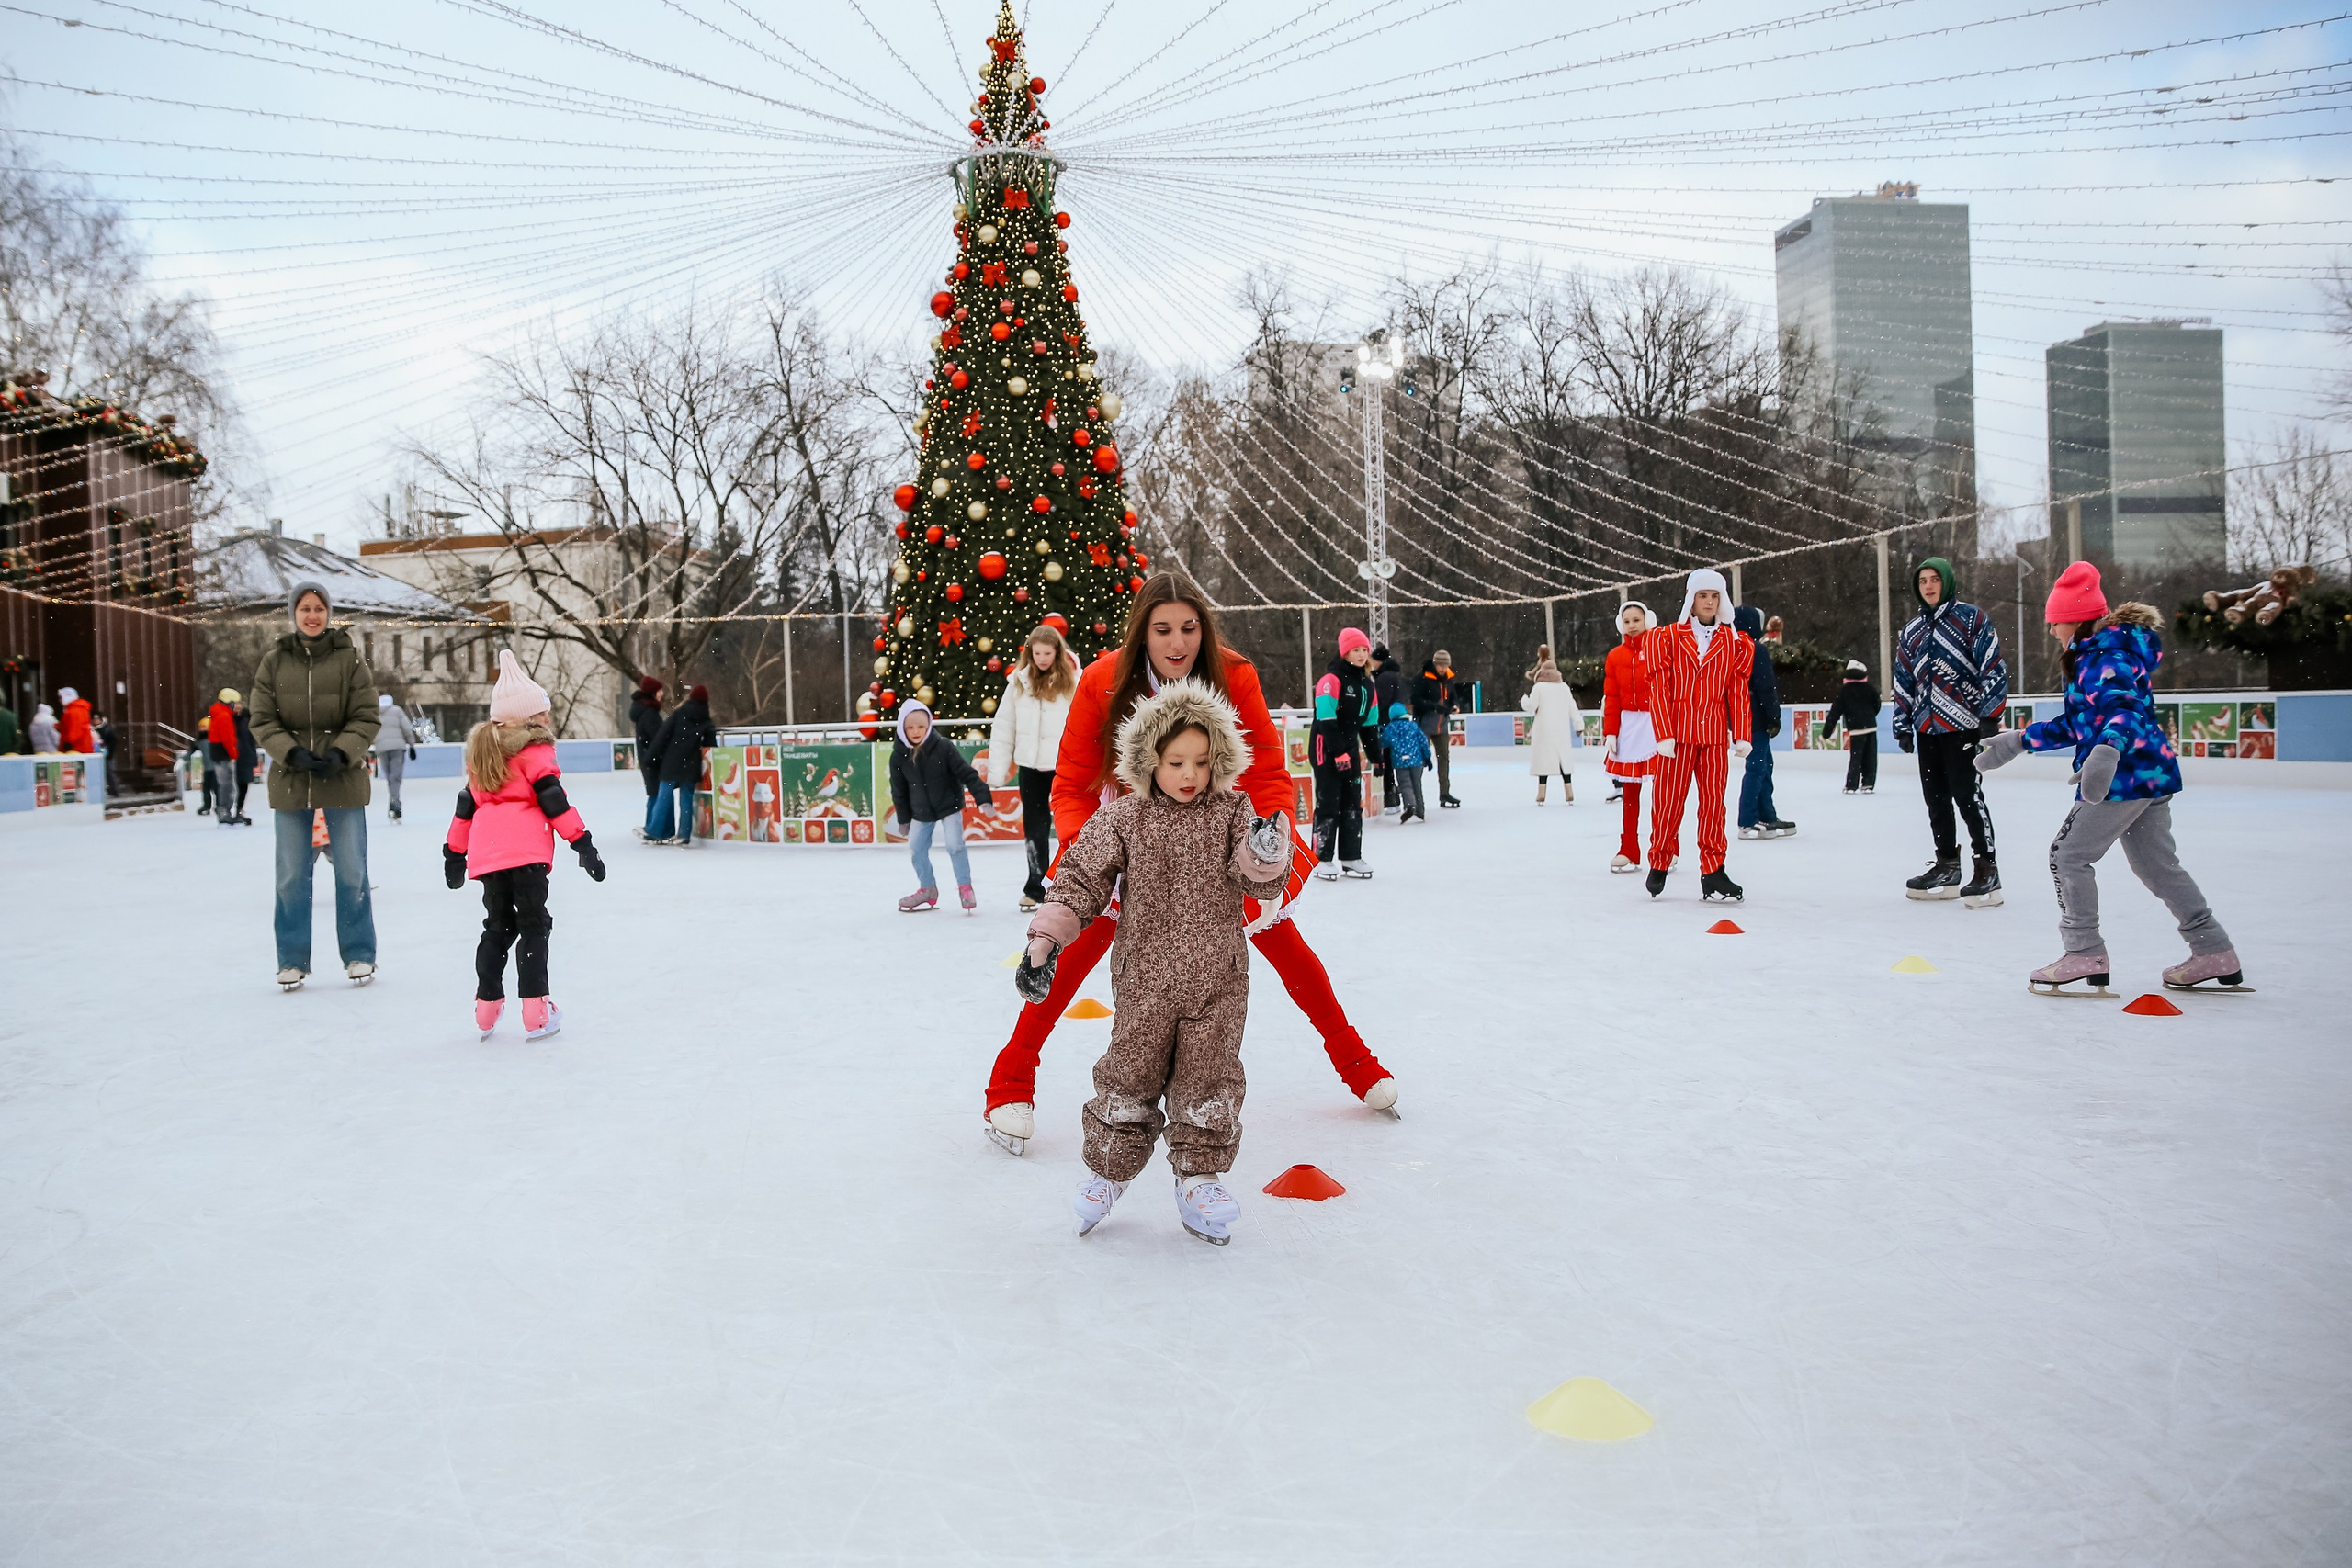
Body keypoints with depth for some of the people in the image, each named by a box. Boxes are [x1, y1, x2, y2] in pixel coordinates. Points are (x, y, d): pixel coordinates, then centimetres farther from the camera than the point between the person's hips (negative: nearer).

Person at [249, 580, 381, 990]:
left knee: (351, 871, 5)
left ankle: (359, 954, 18)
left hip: (343, 779, -1)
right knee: (291, 876, 7)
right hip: (290, 781, 2)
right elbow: (263, 721, 2)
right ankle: (292, 960, 19)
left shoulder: (349, 658, -1)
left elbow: (366, 718, -2)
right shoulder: (273, 662, 3)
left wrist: (340, 753, -16)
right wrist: (293, 753, -14)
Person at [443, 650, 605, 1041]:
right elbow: (554, 800, -9)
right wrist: (582, 842, -9)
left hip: (487, 854, 6)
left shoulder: (480, 754, 21)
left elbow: (466, 806, 24)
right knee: (533, 925, -1)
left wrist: (454, 852, 30)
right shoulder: (534, 751, 0)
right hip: (526, 851, -6)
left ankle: (487, 1006, 20)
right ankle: (535, 1012, -6)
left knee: (497, 926, 18)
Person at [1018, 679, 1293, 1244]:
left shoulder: (1233, 812, 0)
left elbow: (1258, 880, -7)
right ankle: (1108, 1169, 26)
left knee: (1208, 1081, 7)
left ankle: (1200, 1179, 22)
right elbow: (1080, 880, -2)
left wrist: (1266, 853, -31)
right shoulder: (1122, 820, -4)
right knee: (1129, 1076, 6)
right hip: (1145, 979, -1)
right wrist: (1045, 939, -10)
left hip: (1217, 983, 1)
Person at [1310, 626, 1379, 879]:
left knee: (1353, 803, 9)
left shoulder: (1367, 684, 11)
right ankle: (1323, 860, 1)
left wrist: (1375, 754, 14)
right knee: (1328, 803, -6)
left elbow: (1370, 722, 18)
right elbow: (1326, 720, -20)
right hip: (1326, 748, -8)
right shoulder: (1332, 680, -15)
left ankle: (1351, 858, 17)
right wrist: (1338, 752, -23)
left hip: (1350, 747, 8)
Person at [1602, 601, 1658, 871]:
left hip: (1657, 723, -3)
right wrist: (1610, 733, 1)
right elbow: (1611, 697, 7)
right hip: (1627, 725, 3)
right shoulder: (1615, 656, 9)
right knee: (1629, 791, 6)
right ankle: (1629, 851, 10)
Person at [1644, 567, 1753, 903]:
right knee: (1669, 800, 1)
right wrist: (1664, 734, -10)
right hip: (1676, 733, -2)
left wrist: (1741, 735, 2)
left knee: (1713, 801, 3)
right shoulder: (1668, 637, 1)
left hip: (1715, 734, 2)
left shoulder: (1734, 642, 9)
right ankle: (1659, 865, 16)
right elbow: (1659, 689, -3)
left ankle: (1712, 872, 8)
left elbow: (1738, 692, 8)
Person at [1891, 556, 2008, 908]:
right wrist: (1902, 726, 14)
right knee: (1936, 797, 9)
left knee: (1967, 795, -10)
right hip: (1927, 727, 7)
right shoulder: (1911, 632, 17)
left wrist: (1990, 715, -13)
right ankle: (1947, 867, 18)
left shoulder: (1971, 619, -2)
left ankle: (1987, 870, -4)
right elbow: (1903, 683, 19)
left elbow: (1993, 668, -7)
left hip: (1962, 723, -6)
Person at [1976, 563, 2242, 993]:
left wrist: (2108, 749, -50)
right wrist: (2018, 740, 22)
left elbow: (2125, 708, -32)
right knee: (2157, 864, 15)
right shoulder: (2092, 655, 18)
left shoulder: (2106, 658, -15)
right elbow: (2077, 725, 23)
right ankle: (2215, 955, 19)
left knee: (2069, 854, -3)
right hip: (2151, 771, 11)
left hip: (2125, 775, -11)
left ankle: (2084, 953, -1)